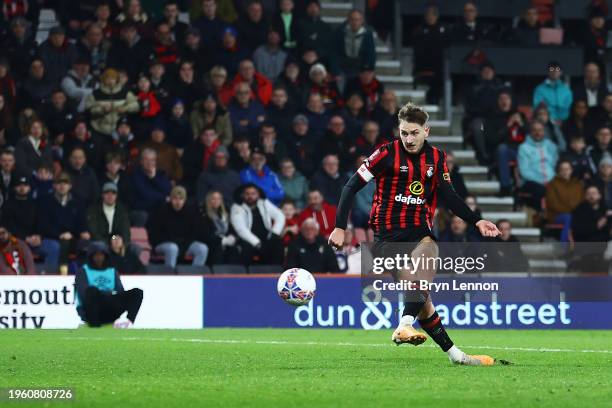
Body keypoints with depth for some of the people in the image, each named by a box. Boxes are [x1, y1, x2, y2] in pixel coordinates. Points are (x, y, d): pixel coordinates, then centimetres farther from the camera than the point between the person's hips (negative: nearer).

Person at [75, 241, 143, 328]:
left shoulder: (112, 271, 24)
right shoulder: (83, 271, 11)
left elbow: (121, 292, 10)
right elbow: (83, 294, -6)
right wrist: (108, 294, -14)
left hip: (110, 311, 4)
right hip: (89, 310, -4)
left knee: (137, 292, -16)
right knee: (92, 290, -37)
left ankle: (129, 320, -43)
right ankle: (93, 324, -37)